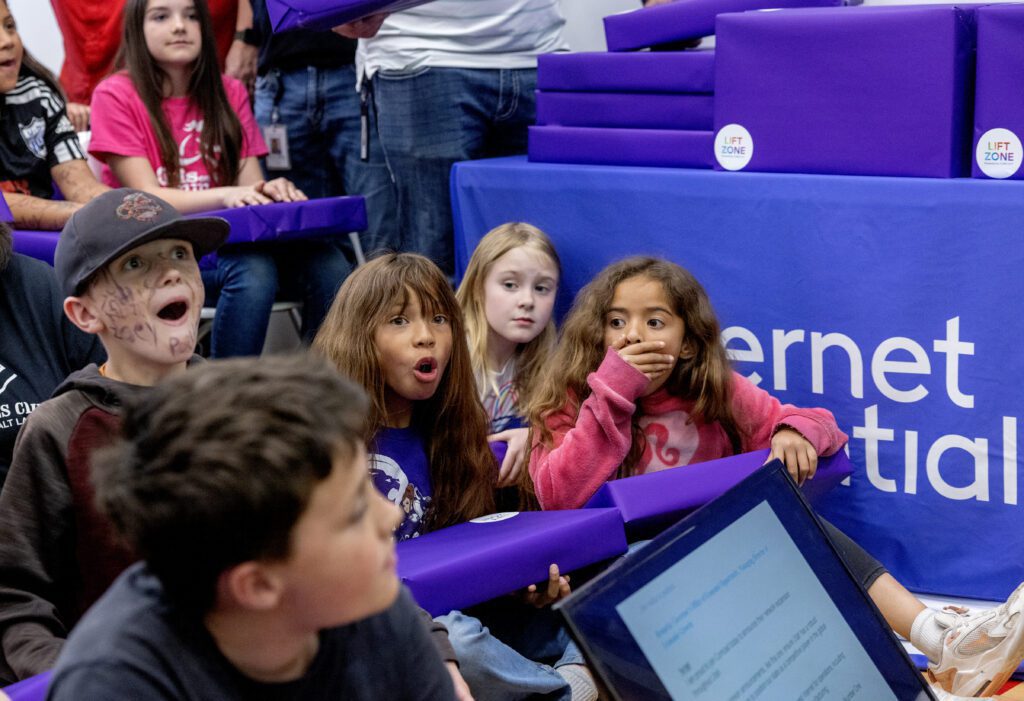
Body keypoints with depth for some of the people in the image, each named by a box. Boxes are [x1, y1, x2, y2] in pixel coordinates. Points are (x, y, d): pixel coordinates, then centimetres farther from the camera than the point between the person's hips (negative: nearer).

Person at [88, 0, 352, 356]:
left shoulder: (229, 93, 12)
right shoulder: (116, 95, -1)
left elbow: (251, 187, 4)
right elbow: (148, 198, -10)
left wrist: (271, 192, -21)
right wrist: (224, 195, -27)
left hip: (227, 236, 4)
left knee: (327, 264, -25)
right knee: (253, 269, -35)